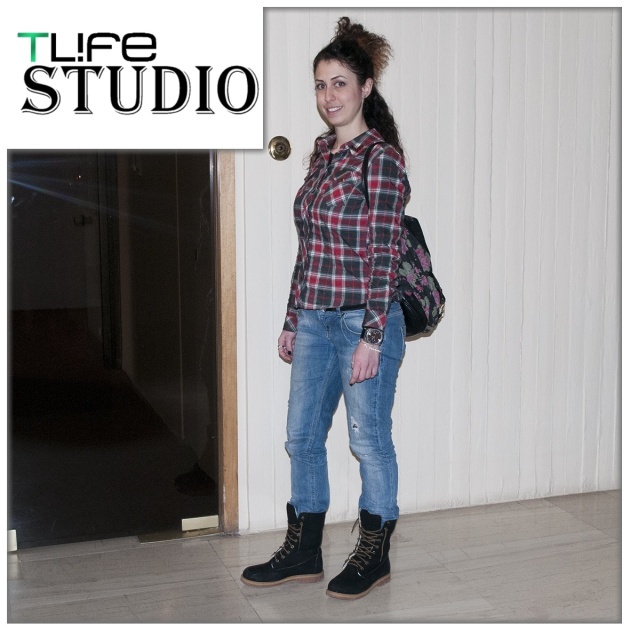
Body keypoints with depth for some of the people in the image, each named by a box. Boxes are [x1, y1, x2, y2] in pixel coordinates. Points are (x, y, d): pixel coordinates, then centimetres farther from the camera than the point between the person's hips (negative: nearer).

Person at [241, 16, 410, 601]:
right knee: (301, 435, 13)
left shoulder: (381, 158, -12)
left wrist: (371, 338, -18)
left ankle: (373, 556, 23)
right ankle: (302, 551, 27)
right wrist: (291, 320, 15)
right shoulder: (322, 153, 12)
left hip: (364, 321, -8)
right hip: (315, 320, 8)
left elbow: (384, 255, -15)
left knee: (369, 441, 5)